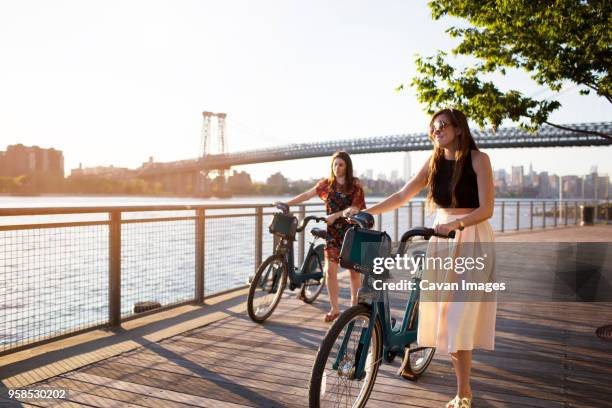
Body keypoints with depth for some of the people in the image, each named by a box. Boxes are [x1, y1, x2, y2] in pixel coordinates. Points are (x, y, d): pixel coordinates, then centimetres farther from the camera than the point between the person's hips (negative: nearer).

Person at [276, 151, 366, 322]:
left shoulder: (355, 185, -3)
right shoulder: (326, 184, 5)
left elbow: (355, 208, -13)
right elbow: (306, 195, 2)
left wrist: (335, 215, -25)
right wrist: (286, 203, -6)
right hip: (333, 232, 2)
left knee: (354, 270, 6)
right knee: (330, 270, -8)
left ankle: (354, 304, 25)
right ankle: (334, 309, 2)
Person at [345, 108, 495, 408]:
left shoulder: (478, 159, -8)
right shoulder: (434, 161, 7)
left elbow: (486, 209, -14)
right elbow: (402, 196, 5)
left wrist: (455, 224, -30)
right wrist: (364, 211, -5)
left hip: (471, 239, -5)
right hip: (441, 237, 5)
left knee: (459, 318, -9)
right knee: (441, 313, 6)